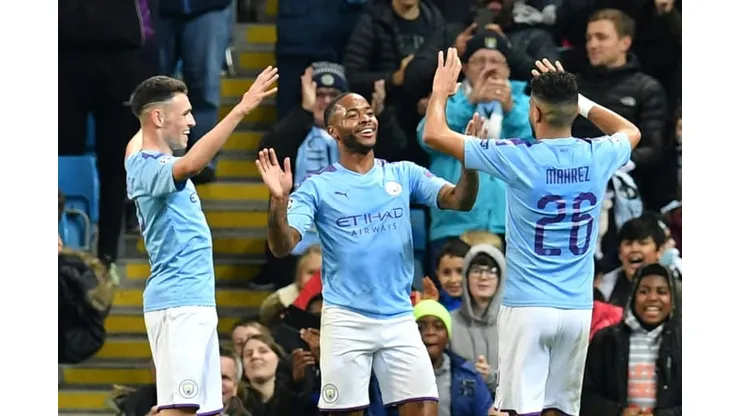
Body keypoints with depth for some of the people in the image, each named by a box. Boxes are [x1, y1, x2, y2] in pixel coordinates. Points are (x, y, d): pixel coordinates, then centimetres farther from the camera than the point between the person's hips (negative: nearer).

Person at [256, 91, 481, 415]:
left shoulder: (404, 175, 7)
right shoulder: (318, 187, -1)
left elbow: (459, 201, -5)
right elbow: (282, 247, -10)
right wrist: (279, 200, -29)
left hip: (400, 319, 2)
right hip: (345, 319, -2)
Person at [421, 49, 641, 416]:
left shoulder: (518, 158, -11)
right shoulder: (598, 157, 0)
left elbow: (434, 135, -3)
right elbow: (630, 132, 27)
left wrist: (441, 91, 15)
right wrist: (575, 97, 28)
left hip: (527, 306, -4)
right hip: (577, 309, 4)